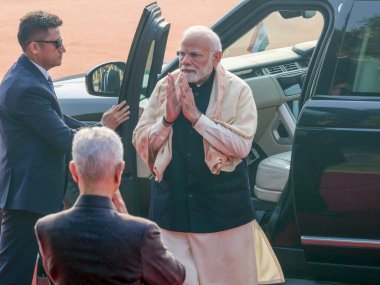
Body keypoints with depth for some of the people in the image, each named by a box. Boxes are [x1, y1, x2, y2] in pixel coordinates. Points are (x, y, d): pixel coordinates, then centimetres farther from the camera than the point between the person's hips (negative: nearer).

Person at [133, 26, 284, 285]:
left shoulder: (237, 90, -3)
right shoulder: (165, 87, 6)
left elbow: (241, 145, -13)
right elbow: (141, 142, 6)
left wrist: (197, 117, -18)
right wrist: (168, 119, -12)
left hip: (222, 208, -2)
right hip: (172, 206, 2)